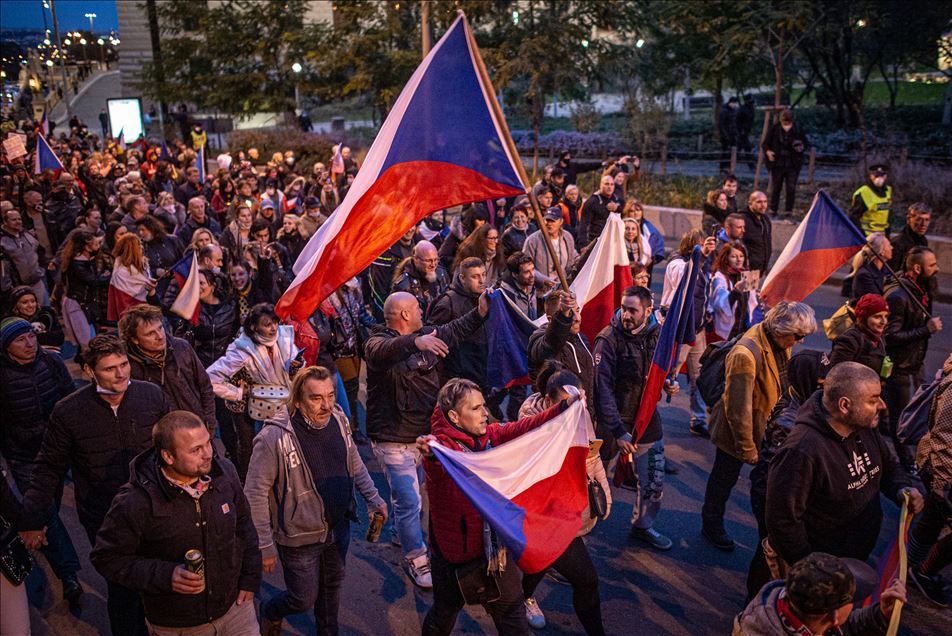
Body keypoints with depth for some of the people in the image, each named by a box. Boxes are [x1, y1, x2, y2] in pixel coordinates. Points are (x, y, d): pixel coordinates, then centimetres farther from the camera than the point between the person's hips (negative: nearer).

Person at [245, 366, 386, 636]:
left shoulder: (339, 420, -8)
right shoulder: (274, 438, -28)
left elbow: (355, 464, 9)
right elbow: (255, 494, -21)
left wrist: (373, 498, 2)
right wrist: (265, 545, -18)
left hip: (339, 529, 5)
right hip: (299, 538, -5)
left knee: (332, 585, 24)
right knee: (304, 600, 11)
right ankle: (270, 613, 44)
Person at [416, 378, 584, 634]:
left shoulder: (489, 435, -2)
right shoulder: (442, 445, -24)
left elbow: (524, 428, -4)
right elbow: (441, 465, -46)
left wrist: (566, 406, -13)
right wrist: (430, 454, -70)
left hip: (493, 543, 7)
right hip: (455, 552, -7)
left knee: (512, 613, 21)